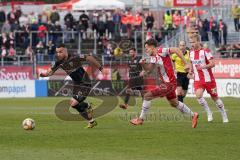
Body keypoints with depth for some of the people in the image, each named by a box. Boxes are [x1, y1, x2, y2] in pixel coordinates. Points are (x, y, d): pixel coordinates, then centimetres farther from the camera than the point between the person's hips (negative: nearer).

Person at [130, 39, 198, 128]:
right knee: (174, 103, 23)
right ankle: (193, 115, 35)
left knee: (147, 96, -10)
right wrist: (143, 64, -11)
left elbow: (176, 50, -19)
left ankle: (141, 119, -1)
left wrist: (186, 64, -21)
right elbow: (149, 70, 9)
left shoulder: (161, 51, -16)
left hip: (169, 83, -10)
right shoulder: (153, 58, 9)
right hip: (165, 83, 10)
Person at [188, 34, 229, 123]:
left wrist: (203, 67, -32)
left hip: (208, 79, -4)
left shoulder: (205, 51, -11)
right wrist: (191, 72, 4)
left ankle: (224, 116, 22)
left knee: (215, 97, 5)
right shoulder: (191, 53, 7)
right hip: (198, 80, 4)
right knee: (198, 95, -21)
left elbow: (212, 64, -17)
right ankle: (209, 113, -3)